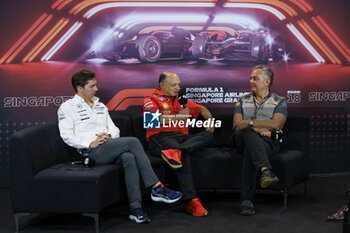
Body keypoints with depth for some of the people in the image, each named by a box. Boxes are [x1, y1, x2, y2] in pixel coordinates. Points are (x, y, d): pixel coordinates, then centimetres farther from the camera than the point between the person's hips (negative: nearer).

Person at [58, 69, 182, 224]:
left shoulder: (100, 105, 26)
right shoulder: (67, 107, 7)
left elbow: (114, 128, 23)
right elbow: (66, 135, -5)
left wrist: (109, 135, -2)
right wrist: (90, 144, -16)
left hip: (109, 148, 6)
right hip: (92, 152, -5)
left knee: (128, 158, -32)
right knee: (133, 142, -26)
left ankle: (135, 208, -33)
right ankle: (157, 188, -24)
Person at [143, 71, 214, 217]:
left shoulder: (180, 100, 28)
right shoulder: (151, 99, 9)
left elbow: (202, 109, 34)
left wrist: (209, 120, 12)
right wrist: (177, 117, -12)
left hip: (182, 138, 6)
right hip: (160, 137, -6)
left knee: (208, 135, -22)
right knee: (184, 155, -37)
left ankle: (175, 152, -45)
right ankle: (192, 201, -45)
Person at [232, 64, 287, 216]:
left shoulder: (279, 101, 14)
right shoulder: (243, 101, 22)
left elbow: (276, 124, -7)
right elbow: (236, 125, 6)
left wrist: (249, 122, -10)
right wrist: (258, 129, -12)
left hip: (268, 142, -1)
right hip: (243, 140, 2)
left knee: (250, 152, -39)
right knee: (248, 132, -38)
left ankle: (246, 200, -44)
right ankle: (266, 170, -57)